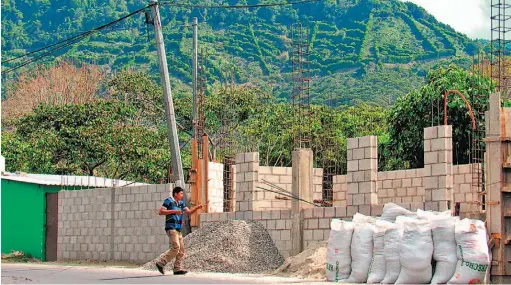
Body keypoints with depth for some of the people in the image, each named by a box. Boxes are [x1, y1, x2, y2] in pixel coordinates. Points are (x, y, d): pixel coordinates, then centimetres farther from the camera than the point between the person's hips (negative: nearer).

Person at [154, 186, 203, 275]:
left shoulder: (181, 203, 17)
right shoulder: (169, 201, -4)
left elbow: (189, 212, 15)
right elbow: (160, 212, -11)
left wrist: (197, 207, -2)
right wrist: (174, 211, -17)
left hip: (178, 229, 8)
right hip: (171, 228, -8)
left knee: (181, 250, 4)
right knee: (175, 248, -18)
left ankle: (177, 269, 6)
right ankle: (160, 263, -10)